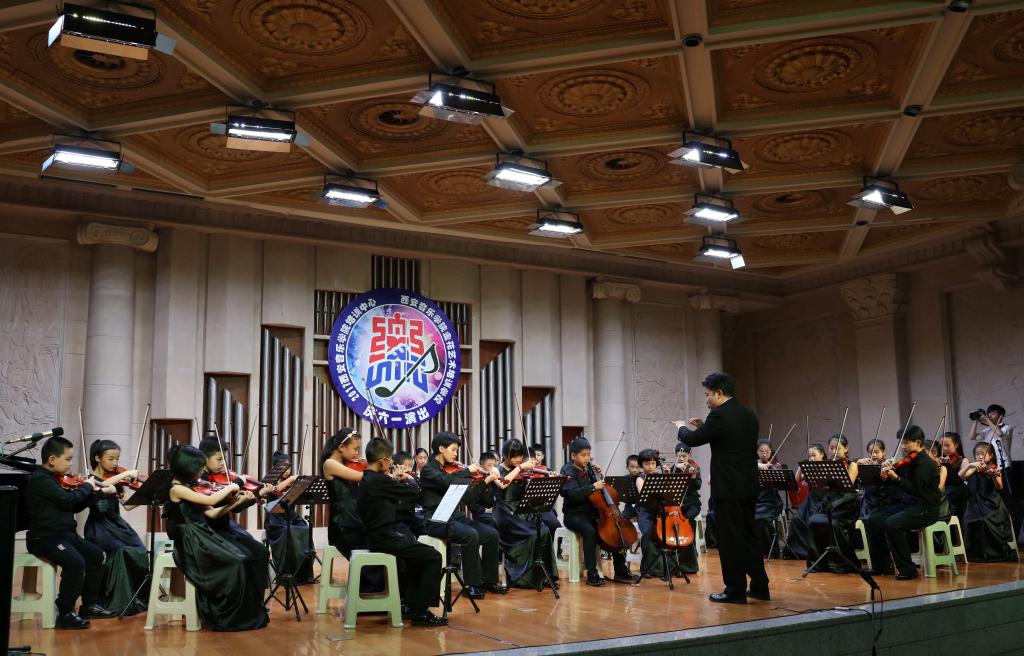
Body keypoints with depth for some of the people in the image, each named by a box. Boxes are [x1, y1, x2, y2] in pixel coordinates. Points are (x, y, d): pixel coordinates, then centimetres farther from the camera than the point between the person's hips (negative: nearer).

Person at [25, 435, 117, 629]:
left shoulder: (54, 479, 15)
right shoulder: (40, 479, -16)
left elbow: (76, 506, 17)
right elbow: (67, 499, -28)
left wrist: (99, 491, 5)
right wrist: (87, 486, -11)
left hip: (64, 533, 10)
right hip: (44, 538, -10)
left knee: (95, 554, 11)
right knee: (75, 562, -27)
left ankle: (90, 604, 19)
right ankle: (65, 614, -15)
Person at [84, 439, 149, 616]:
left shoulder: (116, 479, 11)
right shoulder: (91, 479, -6)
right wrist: (126, 474, -31)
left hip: (116, 524, 6)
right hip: (99, 528, -6)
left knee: (139, 552, -15)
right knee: (121, 552, -26)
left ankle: (138, 597, -6)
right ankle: (117, 601, -16)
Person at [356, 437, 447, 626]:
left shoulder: (366, 480, 9)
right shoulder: (379, 480, -21)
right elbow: (414, 492, -15)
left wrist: (394, 479, 11)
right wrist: (409, 478, 5)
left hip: (377, 534, 11)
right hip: (384, 537, -11)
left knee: (419, 552, 28)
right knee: (432, 557, -8)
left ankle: (412, 602, 33)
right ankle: (420, 612, -5)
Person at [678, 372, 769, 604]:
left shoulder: (719, 416, -16)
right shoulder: (748, 415, 10)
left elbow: (693, 439, -9)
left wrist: (681, 427, 11)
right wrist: (705, 426, 20)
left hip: (728, 489, -8)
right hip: (749, 487, 8)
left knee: (730, 539, 0)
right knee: (748, 536, 16)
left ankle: (736, 590, 6)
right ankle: (759, 587, 22)